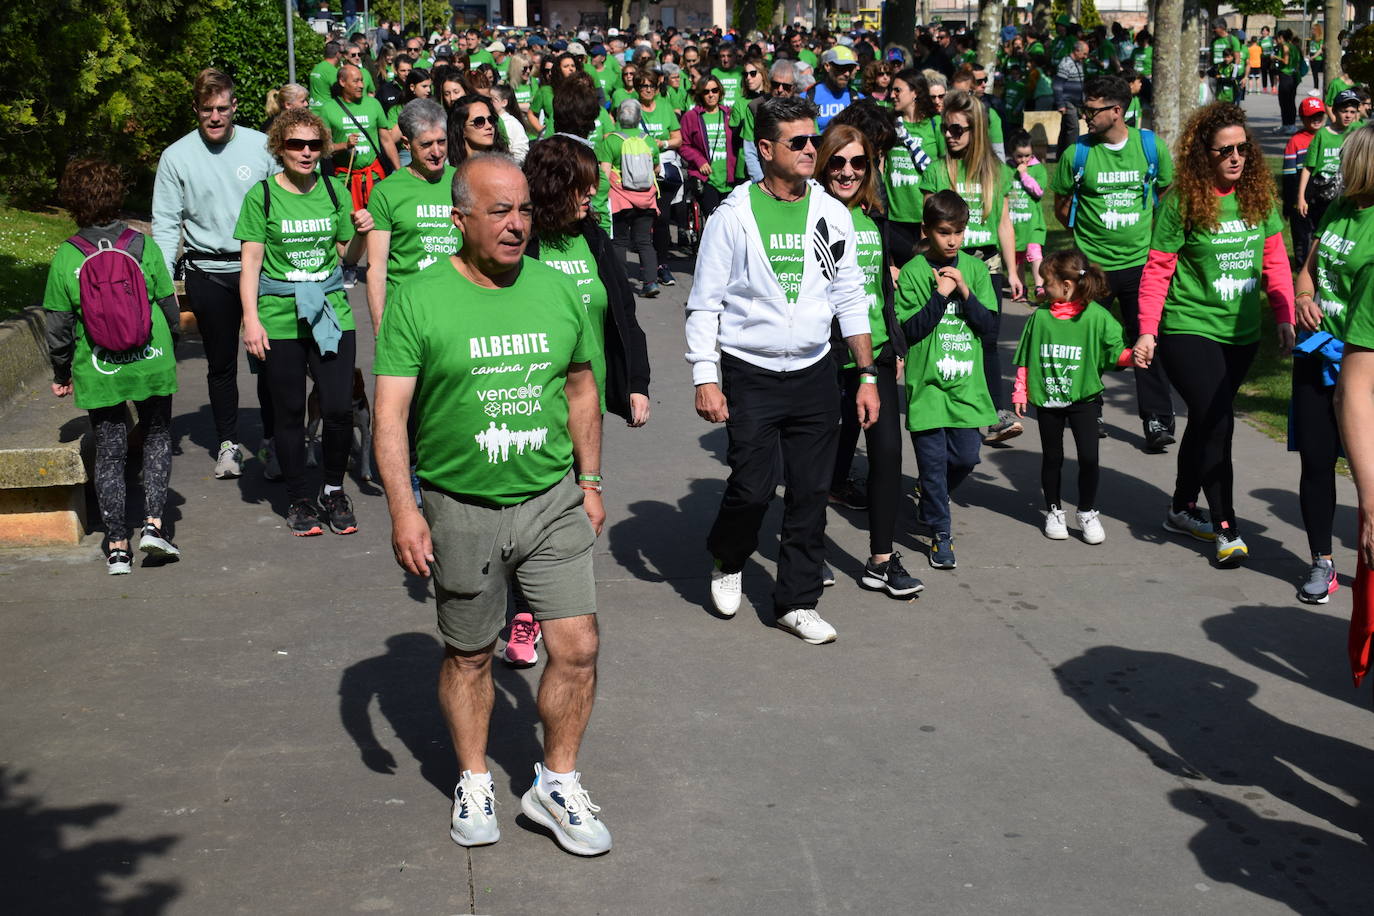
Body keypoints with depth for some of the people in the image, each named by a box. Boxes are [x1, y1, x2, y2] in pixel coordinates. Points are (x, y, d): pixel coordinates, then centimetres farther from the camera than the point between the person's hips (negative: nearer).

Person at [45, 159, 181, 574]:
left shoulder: (65, 257, -5)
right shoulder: (144, 246, -5)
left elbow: (58, 325, -1)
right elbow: (169, 306, 3)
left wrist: (61, 374, 12)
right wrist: (170, 348, 21)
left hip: (97, 371, 0)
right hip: (151, 363, 0)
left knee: (109, 453, 9)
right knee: (157, 437, 17)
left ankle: (117, 545, 9)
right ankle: (153, 521, 4)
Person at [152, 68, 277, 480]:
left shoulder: (260, 146, 0)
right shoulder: (177, 157, 0)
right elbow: (166, 223, 2)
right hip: (208, 273, 0)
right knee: (221, 364, 10)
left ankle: (273, 441, 17)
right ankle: (228, 444, 24)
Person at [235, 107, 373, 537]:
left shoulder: (334, 191, 8)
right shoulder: (262, 196, -1)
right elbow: (251, 262, -2)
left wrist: (360, 232, -5)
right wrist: (251, 319, -10)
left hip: (332, 314, 2)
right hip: (280, 320, -2)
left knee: (339, 409, -5)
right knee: (290, 412, 6)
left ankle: (334, 490, 18)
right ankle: (299, 499, 22)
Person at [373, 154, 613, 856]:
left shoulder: (556, 290, 3)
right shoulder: (419, 303, -8)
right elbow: (390, 413, -10)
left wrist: (590, 480, 12)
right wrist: (403, 508, -18)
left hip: (553, 501, 2)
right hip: (461, 508, -2)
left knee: (577, 648, -2)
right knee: (469, 655, 12)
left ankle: (556, 784, 17)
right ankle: (473, 782, 32)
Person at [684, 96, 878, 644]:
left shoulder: (832, 214, 5)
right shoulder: (733, 216, -5)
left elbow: (850, 299, 10)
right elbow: (704, 304, -3)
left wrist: (867, 375, 7)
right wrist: (705, 379, -10)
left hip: (814, 373, 4)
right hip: (749, 375, -3)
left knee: (811, 491, 4)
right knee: (752, 488, -7)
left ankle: (797, 602, 17)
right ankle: (727, 563, 24)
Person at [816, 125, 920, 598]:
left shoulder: (875, 218, 10)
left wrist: (896, 346, 15)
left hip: (875, 354, 5)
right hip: (824, 358, -5)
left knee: (887, 449, 1)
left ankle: (882, 561, 10)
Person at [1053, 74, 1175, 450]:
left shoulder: (1151, 147, -1)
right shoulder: (1077, 153, -3)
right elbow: (1062, 207, 8)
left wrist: (1148, 233, 6)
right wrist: (1089, 233, 5)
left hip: (1141, 261, 0)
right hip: (1091, 263, 0)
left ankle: (1157, 420, 4)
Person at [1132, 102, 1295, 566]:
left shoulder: (1259, 195, 1)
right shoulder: (1181, 201, -11)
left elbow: (1275, 258, 9)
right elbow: (1158, 269, -8)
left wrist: (1285, 316, 5)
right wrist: (1147, 332, -12)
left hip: (1241, 333, 5)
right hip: (1189, 330, -5)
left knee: (1206, 421, 17)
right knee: (1216, 423, -12)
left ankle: (1182, 509, 33)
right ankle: (1226, 528, -3)